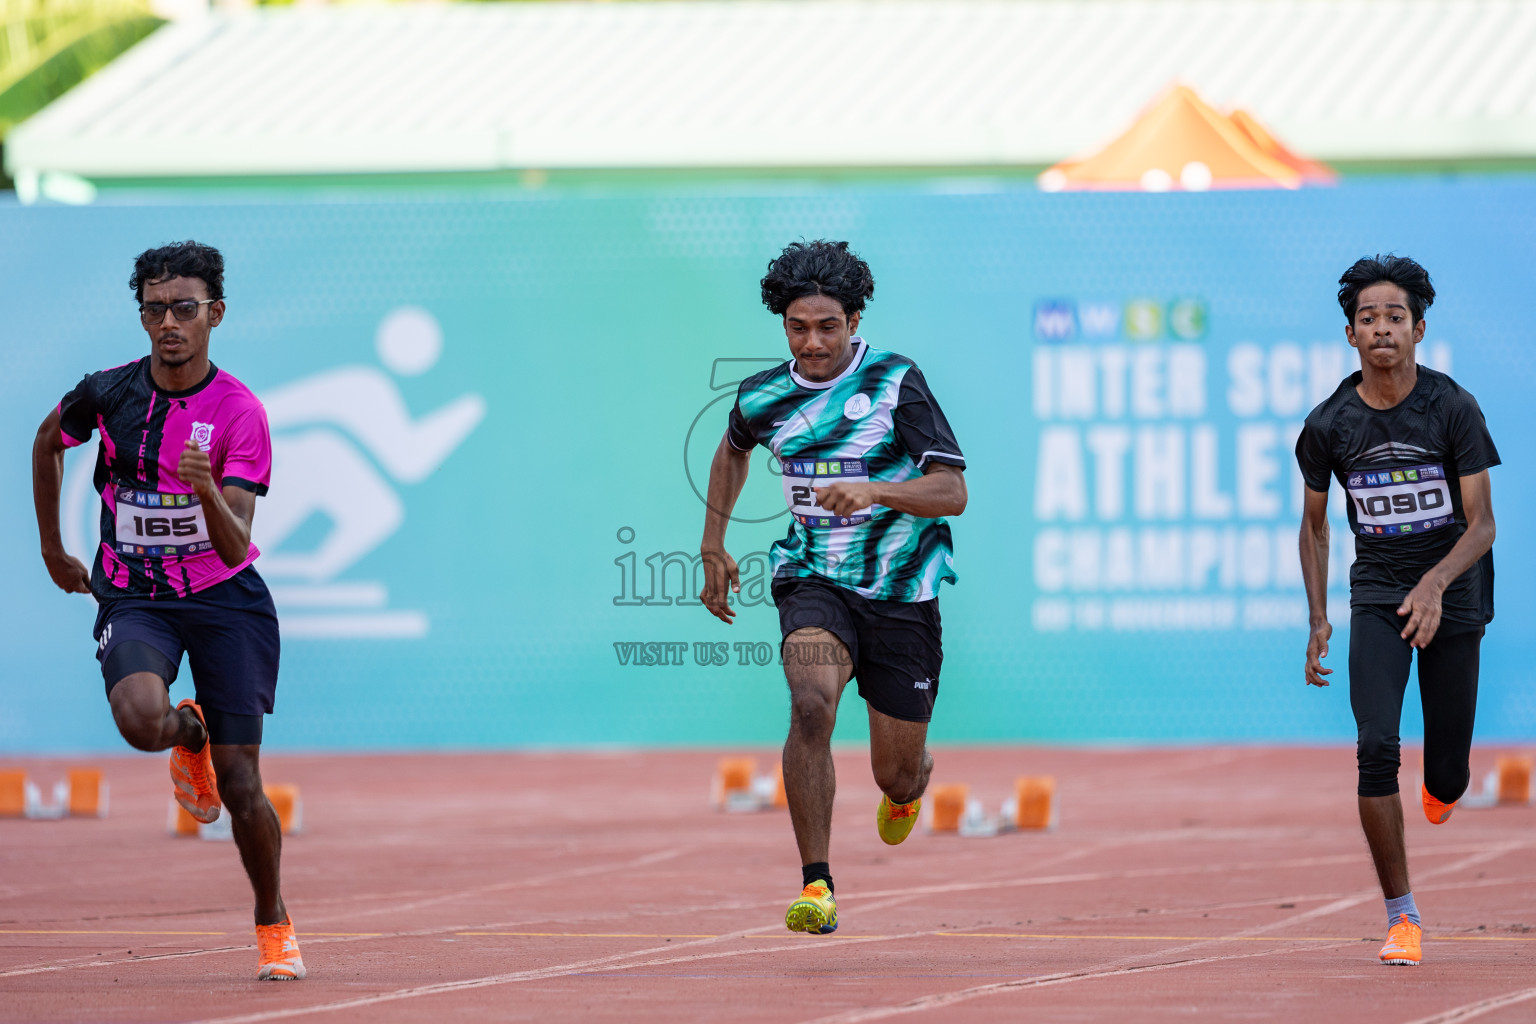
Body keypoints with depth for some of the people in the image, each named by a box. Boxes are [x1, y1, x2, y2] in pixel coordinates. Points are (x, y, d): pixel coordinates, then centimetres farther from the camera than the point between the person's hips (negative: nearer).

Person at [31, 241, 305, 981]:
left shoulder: (239, 412, -13)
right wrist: (52, 550, 20)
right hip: (133, 599, 1)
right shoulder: (107, 393, -6)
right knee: (139, 717, -31)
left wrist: (208, 492, -41)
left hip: (225, 598, -1)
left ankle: (273, 923, 21)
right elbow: (47, 441, 17)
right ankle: (188, 735, 8)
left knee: (240, 787, -6)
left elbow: (234, 544, -20)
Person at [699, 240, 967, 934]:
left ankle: (909, 785, 50)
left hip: (902, 594, -1)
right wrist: (713, 545, 18)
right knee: (811, 702, -30)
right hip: (814, 582, 1)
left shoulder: (896, 383, -13)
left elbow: (952, 492, -18)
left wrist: (873, 490, -35)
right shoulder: (764, 396, -1)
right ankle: (816, 888, -28)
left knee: (896, 776, 8)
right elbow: (733, 449, 24)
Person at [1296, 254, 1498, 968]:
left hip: (1451, 595, -1)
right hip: (1377, 598, 1)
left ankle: (1440, 786, 44)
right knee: (1377, 748, -18)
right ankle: (1401, 917, -10)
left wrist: (1435, 583, -29)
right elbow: (1314, 524, 11)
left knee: (1447, 776, 2)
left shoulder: (1453, 410, -11)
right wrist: (1318, 621, 4)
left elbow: (1482, 524, -12)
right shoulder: (1329, 425, -4)